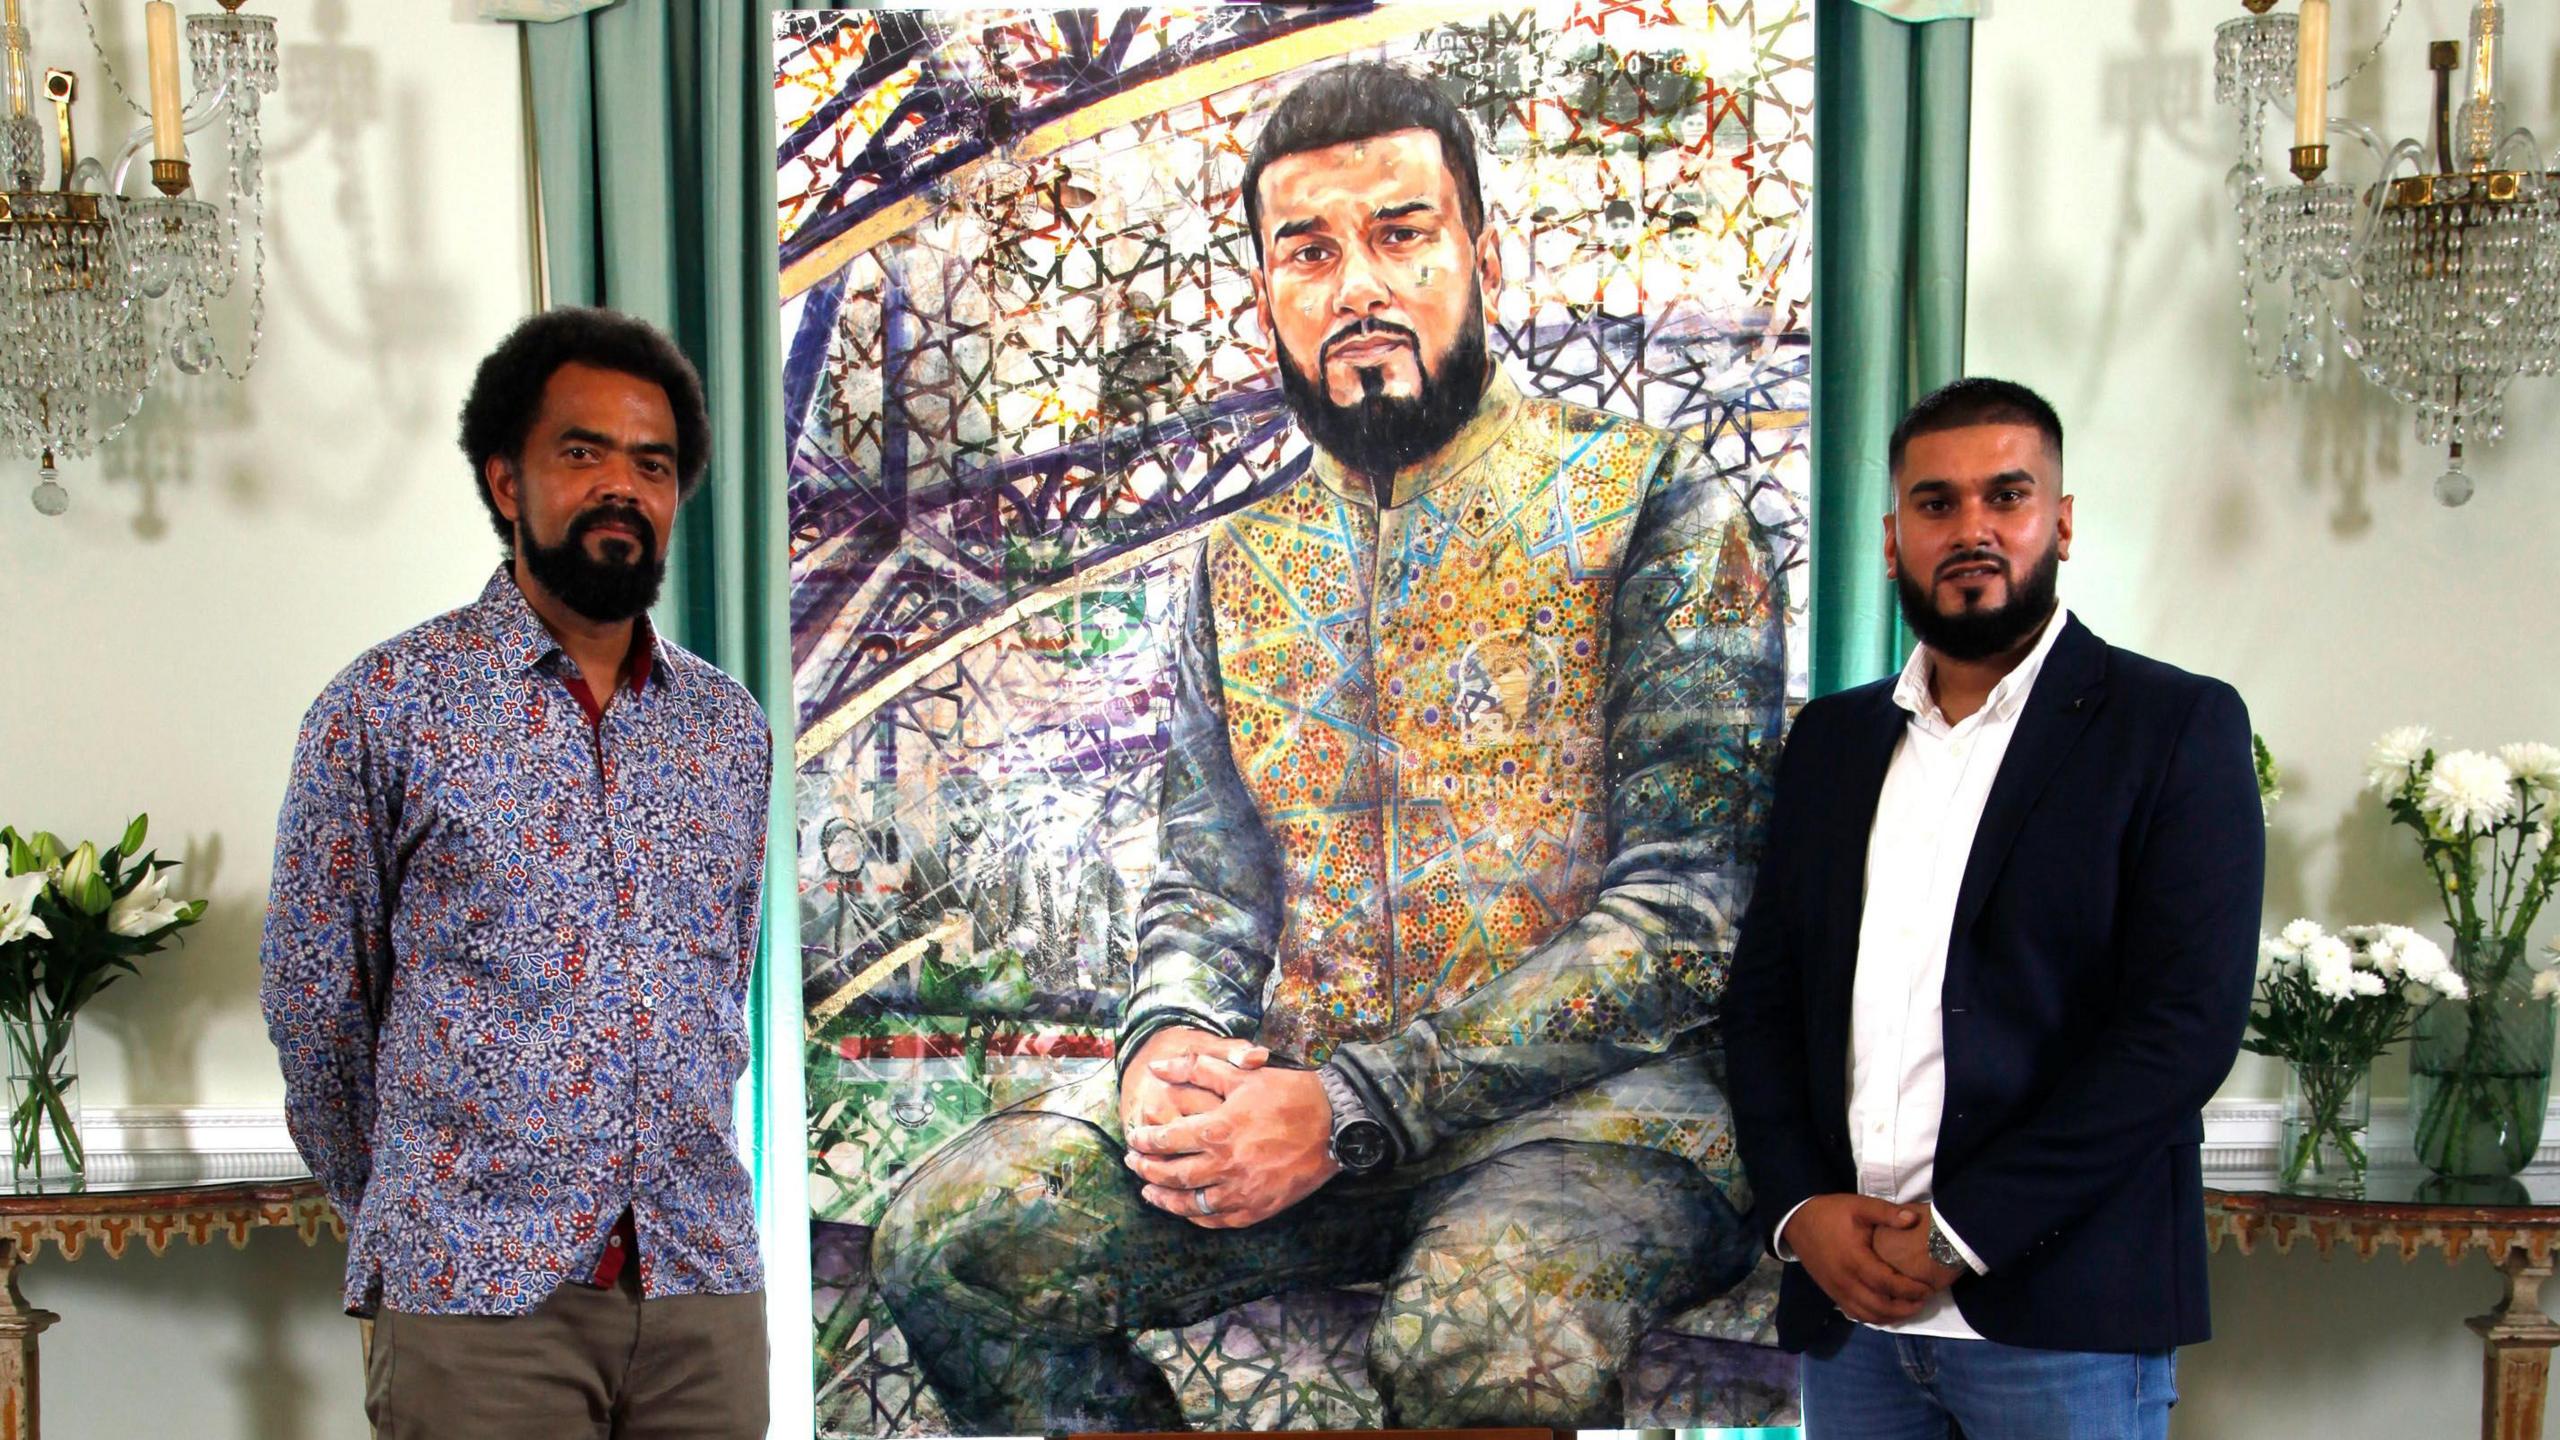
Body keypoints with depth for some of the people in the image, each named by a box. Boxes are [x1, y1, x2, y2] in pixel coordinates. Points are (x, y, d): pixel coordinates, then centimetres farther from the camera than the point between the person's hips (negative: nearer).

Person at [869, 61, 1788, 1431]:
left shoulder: (1652, 503, -1)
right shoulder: (1240, 567, 16)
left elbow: (1684, 912, -9)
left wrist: (1352, 1107, -18)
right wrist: (1166, 1045, -9)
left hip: (1586, 1092, -5)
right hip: (1282, 1090, 5)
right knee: (947, 1241, -17)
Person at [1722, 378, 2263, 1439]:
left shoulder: (2176, 727, -3)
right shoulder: (1832, 737, 12)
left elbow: (2187, 1024, -11)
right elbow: (1762, 994, 12)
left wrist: (1957, 1233, -14)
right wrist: (1801, 1211, -4)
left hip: (2064, 1320, -4)